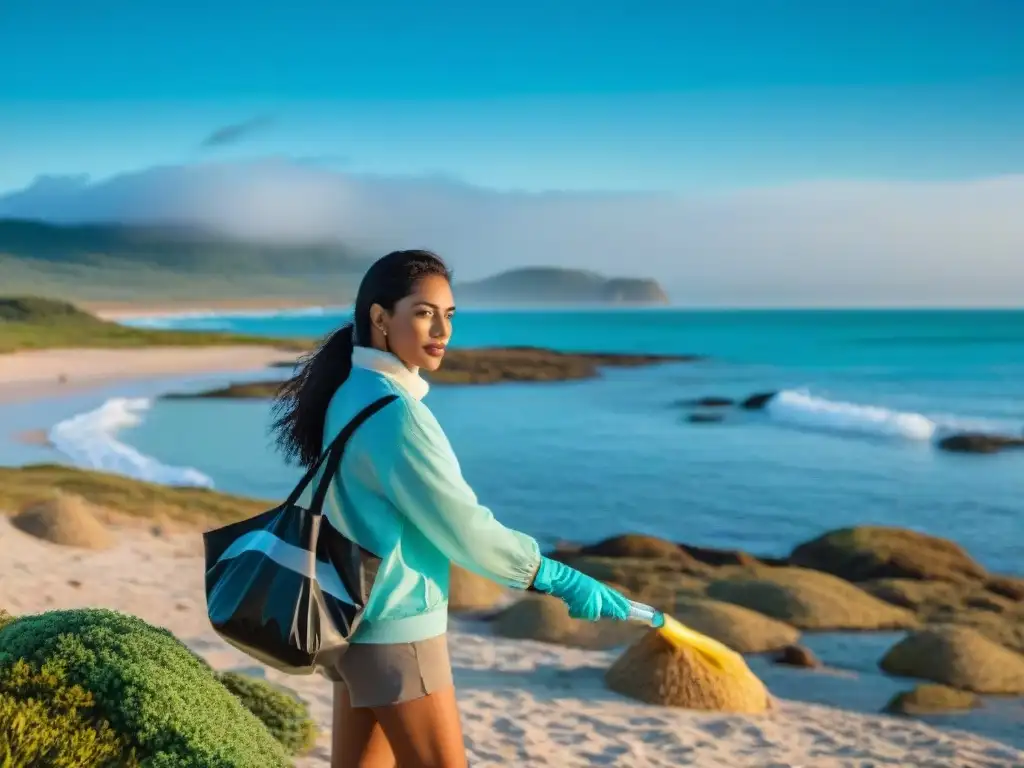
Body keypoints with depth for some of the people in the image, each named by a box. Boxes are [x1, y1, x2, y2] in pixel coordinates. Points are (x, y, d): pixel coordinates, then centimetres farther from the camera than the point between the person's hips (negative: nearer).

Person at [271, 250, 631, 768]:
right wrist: (561, 580, -11)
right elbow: (463, 528, -20)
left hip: (356, 617, 9)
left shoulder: (353, 394, 6)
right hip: (394, 626, -9)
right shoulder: (391, 412, -21)